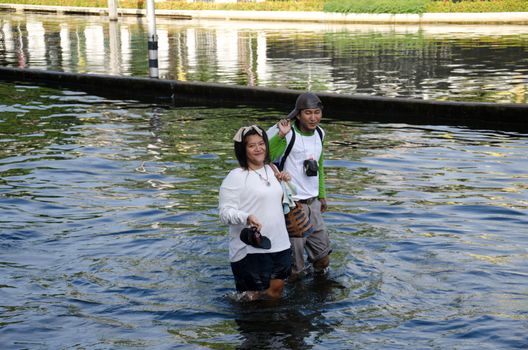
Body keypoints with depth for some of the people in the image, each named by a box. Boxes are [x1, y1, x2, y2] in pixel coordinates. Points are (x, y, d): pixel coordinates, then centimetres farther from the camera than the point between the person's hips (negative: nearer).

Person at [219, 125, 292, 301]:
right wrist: (247, 217, -34)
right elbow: (225, 212, -16)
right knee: (253, 297, 3)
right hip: (251, 248, -7)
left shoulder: (270, 170, 11)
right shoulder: (236, 177, -12)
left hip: (279, 245, 7)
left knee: (276, 292, 15)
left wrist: (281, 182, 10)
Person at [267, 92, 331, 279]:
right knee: (295, 264, 3)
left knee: (322, 256, 19)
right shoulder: (288, 134, -16)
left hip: (312, 203, 7)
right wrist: (280, 135, -40)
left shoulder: (319, 133, 7)